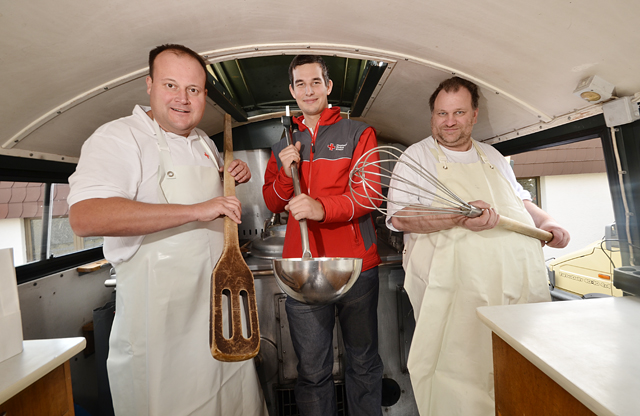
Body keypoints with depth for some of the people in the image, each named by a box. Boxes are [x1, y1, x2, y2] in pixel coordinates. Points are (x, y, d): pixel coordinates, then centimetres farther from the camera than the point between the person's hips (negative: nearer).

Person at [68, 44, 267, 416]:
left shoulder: (205, 143, 12)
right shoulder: (117, 138, -12)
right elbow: (85, 217, -28)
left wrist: (235, 175, 6)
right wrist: (196, 210, -32)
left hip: (221, 301, 7)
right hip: (162, 311, -6)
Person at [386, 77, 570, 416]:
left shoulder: (492, 156, 20)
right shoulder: (416, 156, 2)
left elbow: (520, 199, 31)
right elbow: (400, 217, -10)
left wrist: (546, 222, 11)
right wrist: (460, 218, -21)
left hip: (524, 286, 6)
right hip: (457, 294, -5)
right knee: (460, 382, -2)